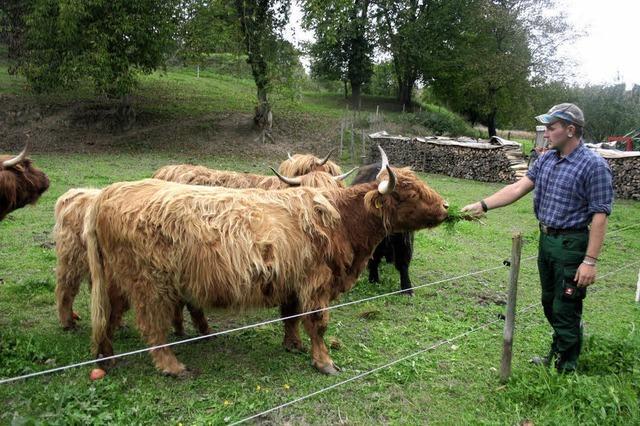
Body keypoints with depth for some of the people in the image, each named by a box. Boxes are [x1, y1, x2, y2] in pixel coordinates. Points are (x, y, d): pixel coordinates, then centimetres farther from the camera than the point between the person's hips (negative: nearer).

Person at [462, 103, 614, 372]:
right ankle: (557, 354, 39)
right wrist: (483, 205, -9)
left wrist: (591, 261, -20)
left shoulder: (594, 166, -16)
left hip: (572, 245, -7)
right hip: (546, 239, 7)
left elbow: (599, 216, -17)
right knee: (549, 303, 20)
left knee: (565, 310, 2)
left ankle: (566, 370, 19)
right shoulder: (546, 159, 6)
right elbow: (519, 188, 2)